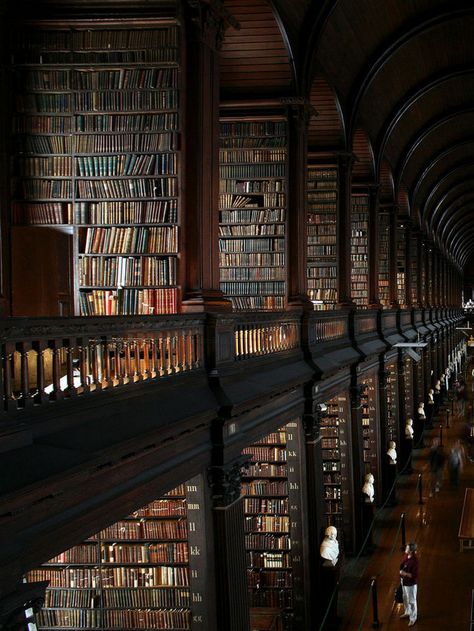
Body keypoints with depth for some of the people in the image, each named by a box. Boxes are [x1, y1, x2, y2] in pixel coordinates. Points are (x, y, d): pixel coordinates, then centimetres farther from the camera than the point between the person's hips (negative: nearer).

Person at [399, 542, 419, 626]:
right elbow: (401, 565, 10)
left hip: (411, 583, -8)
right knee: (405, 598, 26)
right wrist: (401, 571, -3)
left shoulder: (414, 561, -31)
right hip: (404, 581, 8)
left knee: (412, 600, 9)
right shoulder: (406, 555, -7)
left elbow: (414, 575, -27)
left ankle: (413, 618, 25)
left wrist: (405, 573, -26)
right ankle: (407, 612, 48)